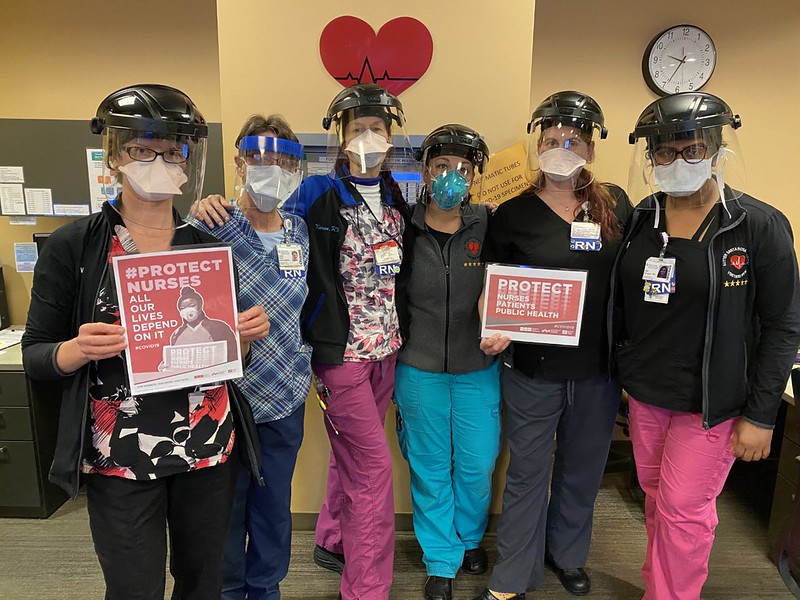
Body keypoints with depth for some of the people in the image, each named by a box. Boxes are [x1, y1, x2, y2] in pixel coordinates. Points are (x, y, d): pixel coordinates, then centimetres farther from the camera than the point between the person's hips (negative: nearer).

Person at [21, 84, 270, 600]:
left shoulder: (210, 246, 3)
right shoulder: (73, 246, -5)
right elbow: (35, 355, -1)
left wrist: (248, 334, -11)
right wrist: (80, 349, -21)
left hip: (209, 446, 3)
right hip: (120, 459, -2)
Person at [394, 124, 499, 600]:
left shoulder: (490, 226, -3)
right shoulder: (405, 228, -5)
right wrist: (402, 347, -5)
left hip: (478, 368, 1)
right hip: (419, 369, 0)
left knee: (477, 464, 11)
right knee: (431, 467, 12)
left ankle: (471, 537, 42)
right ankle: (441, 560, 34)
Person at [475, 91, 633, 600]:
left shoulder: (615, 204, 1)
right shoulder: (513, 214, -5)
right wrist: (496, 332, -19)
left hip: (598, 367, 3)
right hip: (533, 368, -2)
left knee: (583, 468, 19)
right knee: (528, 473, 10)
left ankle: (567, 554, 45)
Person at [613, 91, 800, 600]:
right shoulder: (641, 219, 1)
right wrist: (626, 372, 3)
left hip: (710, 401, -4)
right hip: (645, 393, 5)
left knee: (684, 510, 6)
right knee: (656, 497, 18)